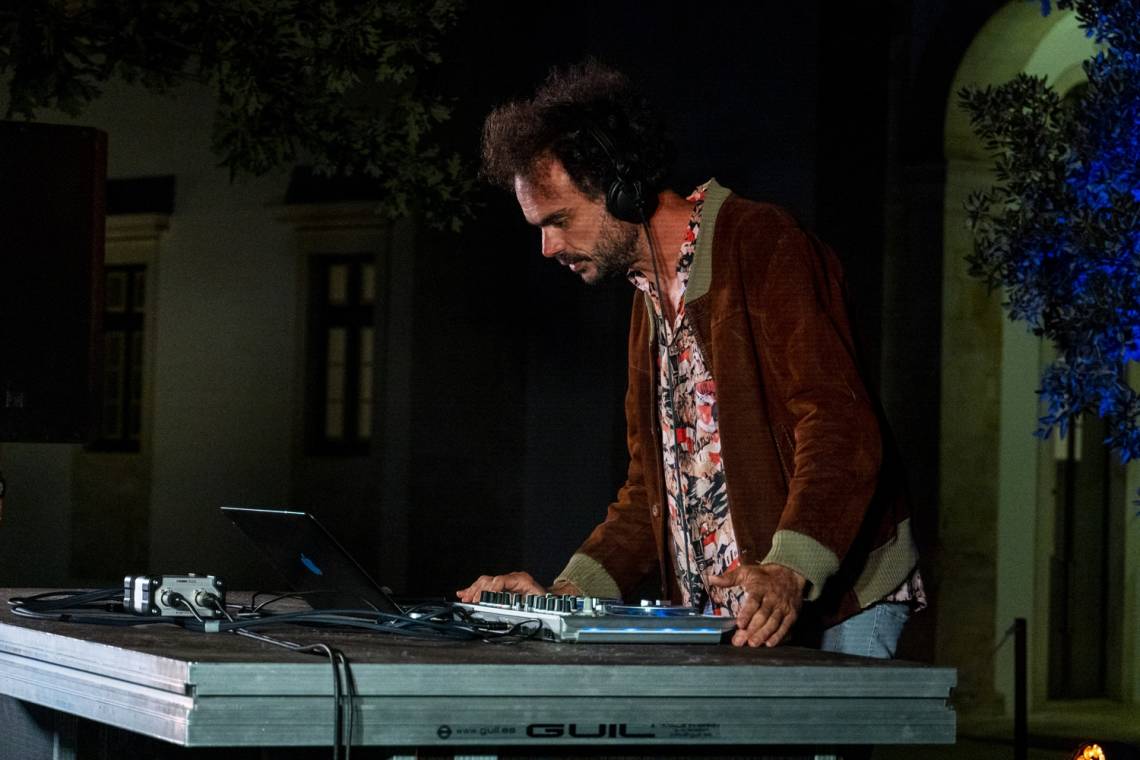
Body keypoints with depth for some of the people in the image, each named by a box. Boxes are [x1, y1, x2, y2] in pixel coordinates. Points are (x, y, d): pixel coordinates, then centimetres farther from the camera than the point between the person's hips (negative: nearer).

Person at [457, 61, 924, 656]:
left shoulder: (761, 245, -7)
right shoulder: (651, 300, 21)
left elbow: (839, 428, -19)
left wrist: (790, 572, -32)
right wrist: (568, 594, 9)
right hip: (715, 619, 7)